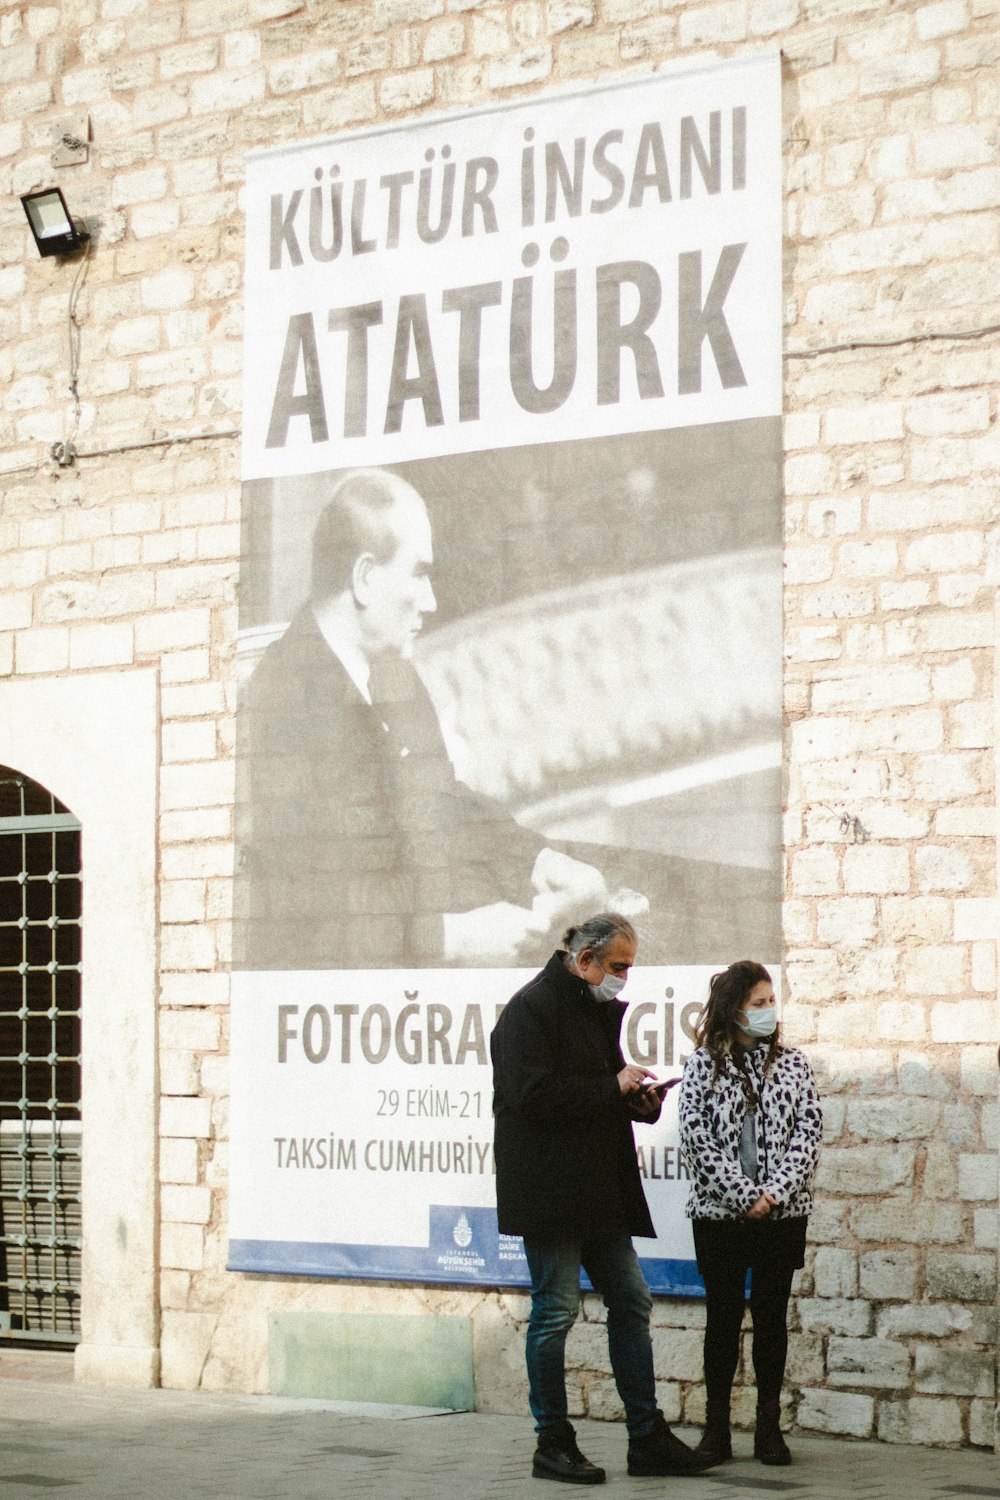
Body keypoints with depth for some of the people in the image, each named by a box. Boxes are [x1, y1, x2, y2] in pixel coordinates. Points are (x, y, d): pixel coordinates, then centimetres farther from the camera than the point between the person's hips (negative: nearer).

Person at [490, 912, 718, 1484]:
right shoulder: (532, 1007, -11)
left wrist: (640, 1099, 5)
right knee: (556, 1309, -3)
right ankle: (553, 1443, 6)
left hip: (601, 1190, 9)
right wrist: (613, 1088, -18)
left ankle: (648, 1437, 14)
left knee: (632, 1302, 8)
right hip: (549, 1191, -9)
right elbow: (534, 1093, -22)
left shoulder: (600, 1009, 18)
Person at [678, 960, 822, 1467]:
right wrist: (744, 1195, -12)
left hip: (782, 1212, 2)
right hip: (719, 1212, -1)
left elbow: (808, 1131, 1)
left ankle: (769, 1427, 11)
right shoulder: (704, 1065, 0)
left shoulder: (792, 1063, 6)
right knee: (723, 1315, 4)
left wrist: (774, 1193, -11)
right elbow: (696, 1138, -6)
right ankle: (716, 1427, 11)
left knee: (772, 1315, 5)